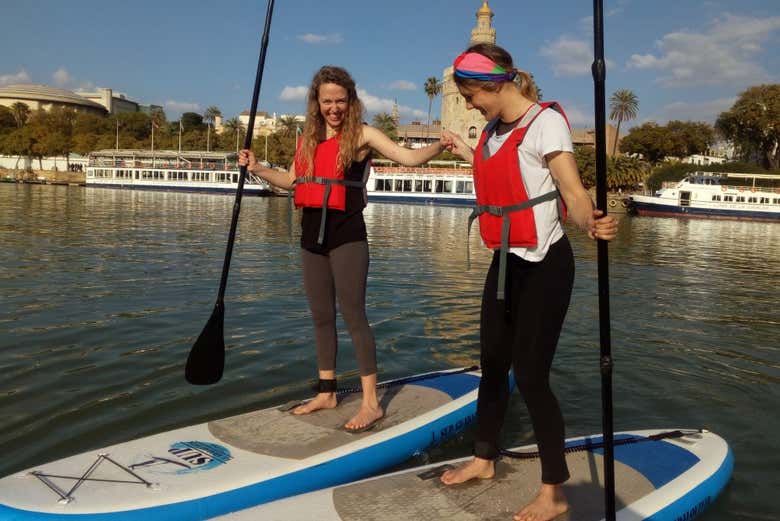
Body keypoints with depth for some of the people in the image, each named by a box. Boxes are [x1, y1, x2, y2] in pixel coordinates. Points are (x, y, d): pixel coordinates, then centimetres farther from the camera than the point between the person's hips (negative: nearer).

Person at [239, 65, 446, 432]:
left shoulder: (361, 134, -6)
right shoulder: (308, 138, 11)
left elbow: (409, 158, -15)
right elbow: (293, 181, 21)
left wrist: (439, 145, -31)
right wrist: (257, 169, 12)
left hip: (346, 235, -6)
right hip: (312, 234, 6)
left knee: (353, 314, -6)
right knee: (321, 316, 12)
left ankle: (371, 403, 2)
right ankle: (326, 392, 25)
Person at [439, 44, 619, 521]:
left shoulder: (545, 123, -16)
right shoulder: (496, 129, 8)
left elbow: (573, 192, -25)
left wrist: (591, 223, -45)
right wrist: (467, 153, 28)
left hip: (544, 266, -8)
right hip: (506, 261, 8)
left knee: (530, 374, -6)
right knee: (492, 362, 15)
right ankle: (484, 459, 34)